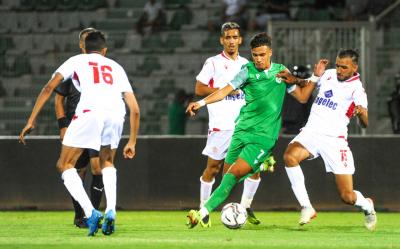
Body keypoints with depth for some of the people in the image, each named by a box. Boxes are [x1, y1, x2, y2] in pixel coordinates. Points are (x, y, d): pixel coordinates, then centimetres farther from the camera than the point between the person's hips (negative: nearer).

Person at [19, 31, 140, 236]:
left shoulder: (77, 60, 26)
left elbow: (49, 87, 12)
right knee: (107, 163, 28)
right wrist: (132, 142, 34)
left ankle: (90, 213, -7)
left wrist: (31, 121, 12)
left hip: (90, 111, -3)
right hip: (116, 113, 3)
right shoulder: (116, 67, 32)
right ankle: (111, 211, 8)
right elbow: (135, 109, 27)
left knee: (65, 165, 12)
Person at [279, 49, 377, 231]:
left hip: (334, 140, -4)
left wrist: (361, 112, -41)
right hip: (311, 132, 4)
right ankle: (306, 207, -22)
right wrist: (294, 80, 11)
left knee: (347, 197, -5)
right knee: (289, 156, -31)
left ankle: (367, 206, 34)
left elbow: (365, 123, -18)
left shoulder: (356, 89, -6)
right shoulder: (328, 75, 9)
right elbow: (311, 85, 32)